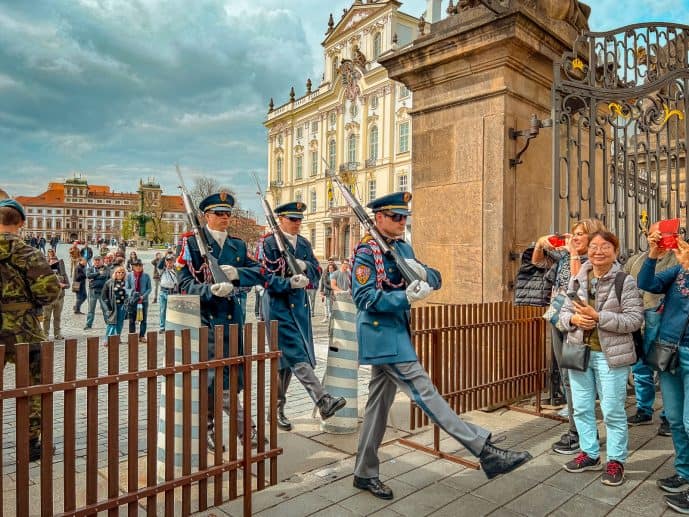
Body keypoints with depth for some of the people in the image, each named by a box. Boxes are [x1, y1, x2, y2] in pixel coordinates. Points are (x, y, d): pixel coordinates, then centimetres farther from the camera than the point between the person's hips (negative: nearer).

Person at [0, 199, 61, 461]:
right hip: (22, 330, -3)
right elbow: (50, 289, -19)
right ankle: (31, 443, 19)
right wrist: (33, 303, 1)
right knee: (33, 389, 11)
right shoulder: (26, 253, -12)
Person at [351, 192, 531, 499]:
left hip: (395, 334, 9)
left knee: (379, 403, 13)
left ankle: (365, 474, 26)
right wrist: (407, 297, -26)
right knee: (424, 392, -8)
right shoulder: (367, 251, -12)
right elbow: (364, 298, -19)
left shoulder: (402, 247, 13)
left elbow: (435, 280, 10)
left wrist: (421, 272, -13)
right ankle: (486, 452, -5)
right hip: (382, 335, -9)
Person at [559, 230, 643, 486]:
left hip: (611, 355, -5)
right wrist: (573, 318, -13)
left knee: (613, 411, 6)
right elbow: (564, 311, 9)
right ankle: (589, 453, 31)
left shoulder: (625, 281, -8)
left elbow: (635, 319, -14)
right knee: (581, 407, 14)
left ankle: (616, 460, 24)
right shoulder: (577, 279, 5)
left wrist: (598, 316, -22)